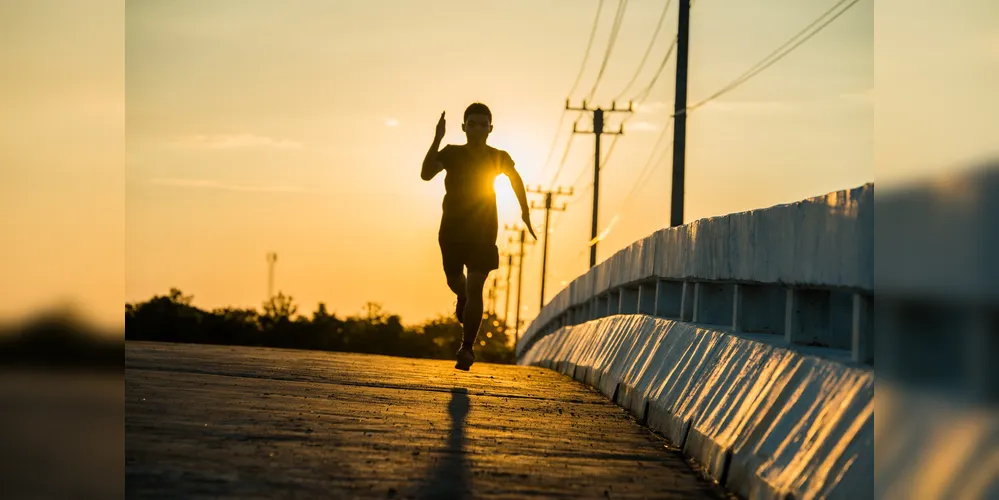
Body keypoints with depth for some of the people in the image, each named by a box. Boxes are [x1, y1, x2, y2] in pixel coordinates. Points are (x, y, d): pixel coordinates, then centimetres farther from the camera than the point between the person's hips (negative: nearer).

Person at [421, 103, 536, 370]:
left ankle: (467, 348, -7)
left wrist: (525, 213, 12)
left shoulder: (498, 157, -3)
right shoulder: (452, 153, -7)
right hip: (452, 230, 1)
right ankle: (463, 299, 50)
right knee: (454, 281, 11)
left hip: (483, 231, -1)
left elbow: (516, 180, 17)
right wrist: (437, 140, -33)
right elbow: (426, 174, -23)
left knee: (475, 288, -11)